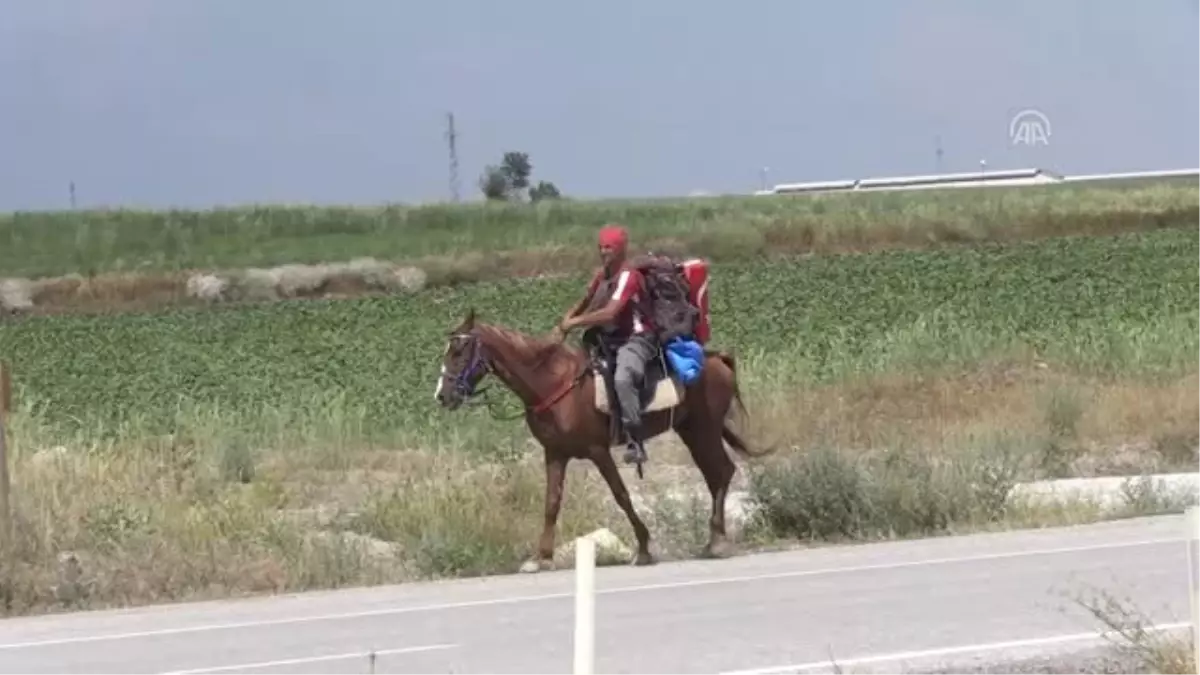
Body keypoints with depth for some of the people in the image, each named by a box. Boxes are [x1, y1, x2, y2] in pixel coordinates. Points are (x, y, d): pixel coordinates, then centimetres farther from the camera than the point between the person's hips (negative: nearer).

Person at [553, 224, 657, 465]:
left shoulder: (628, 276, -16)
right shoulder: (602, 275, 11)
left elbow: (610, 313, -25)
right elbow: (585, 302, 20)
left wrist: (574, 322, -20)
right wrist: (564, 324, 1)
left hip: (636, 339, -10)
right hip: (609, 340, 10)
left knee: (622, 378, -38)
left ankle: (636, 442, -39)